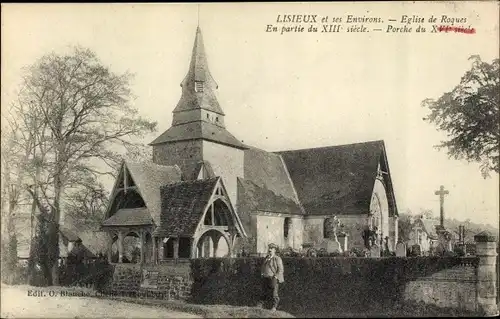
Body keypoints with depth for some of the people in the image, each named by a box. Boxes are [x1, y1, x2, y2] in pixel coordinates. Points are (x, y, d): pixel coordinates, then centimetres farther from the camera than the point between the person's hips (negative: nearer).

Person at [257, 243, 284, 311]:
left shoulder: (277, 259, -6)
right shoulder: (266, 258, 15)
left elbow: (280, 270, -9)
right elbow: (263, 267, 26)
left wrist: (276, 277, -15)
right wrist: (262, 274, 13)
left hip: (273, 278, -6)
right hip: (265, 278, 6)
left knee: (274, 293, -3)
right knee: (264, 292, 10)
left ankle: (274, 307, 7)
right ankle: (261, 304, 17)